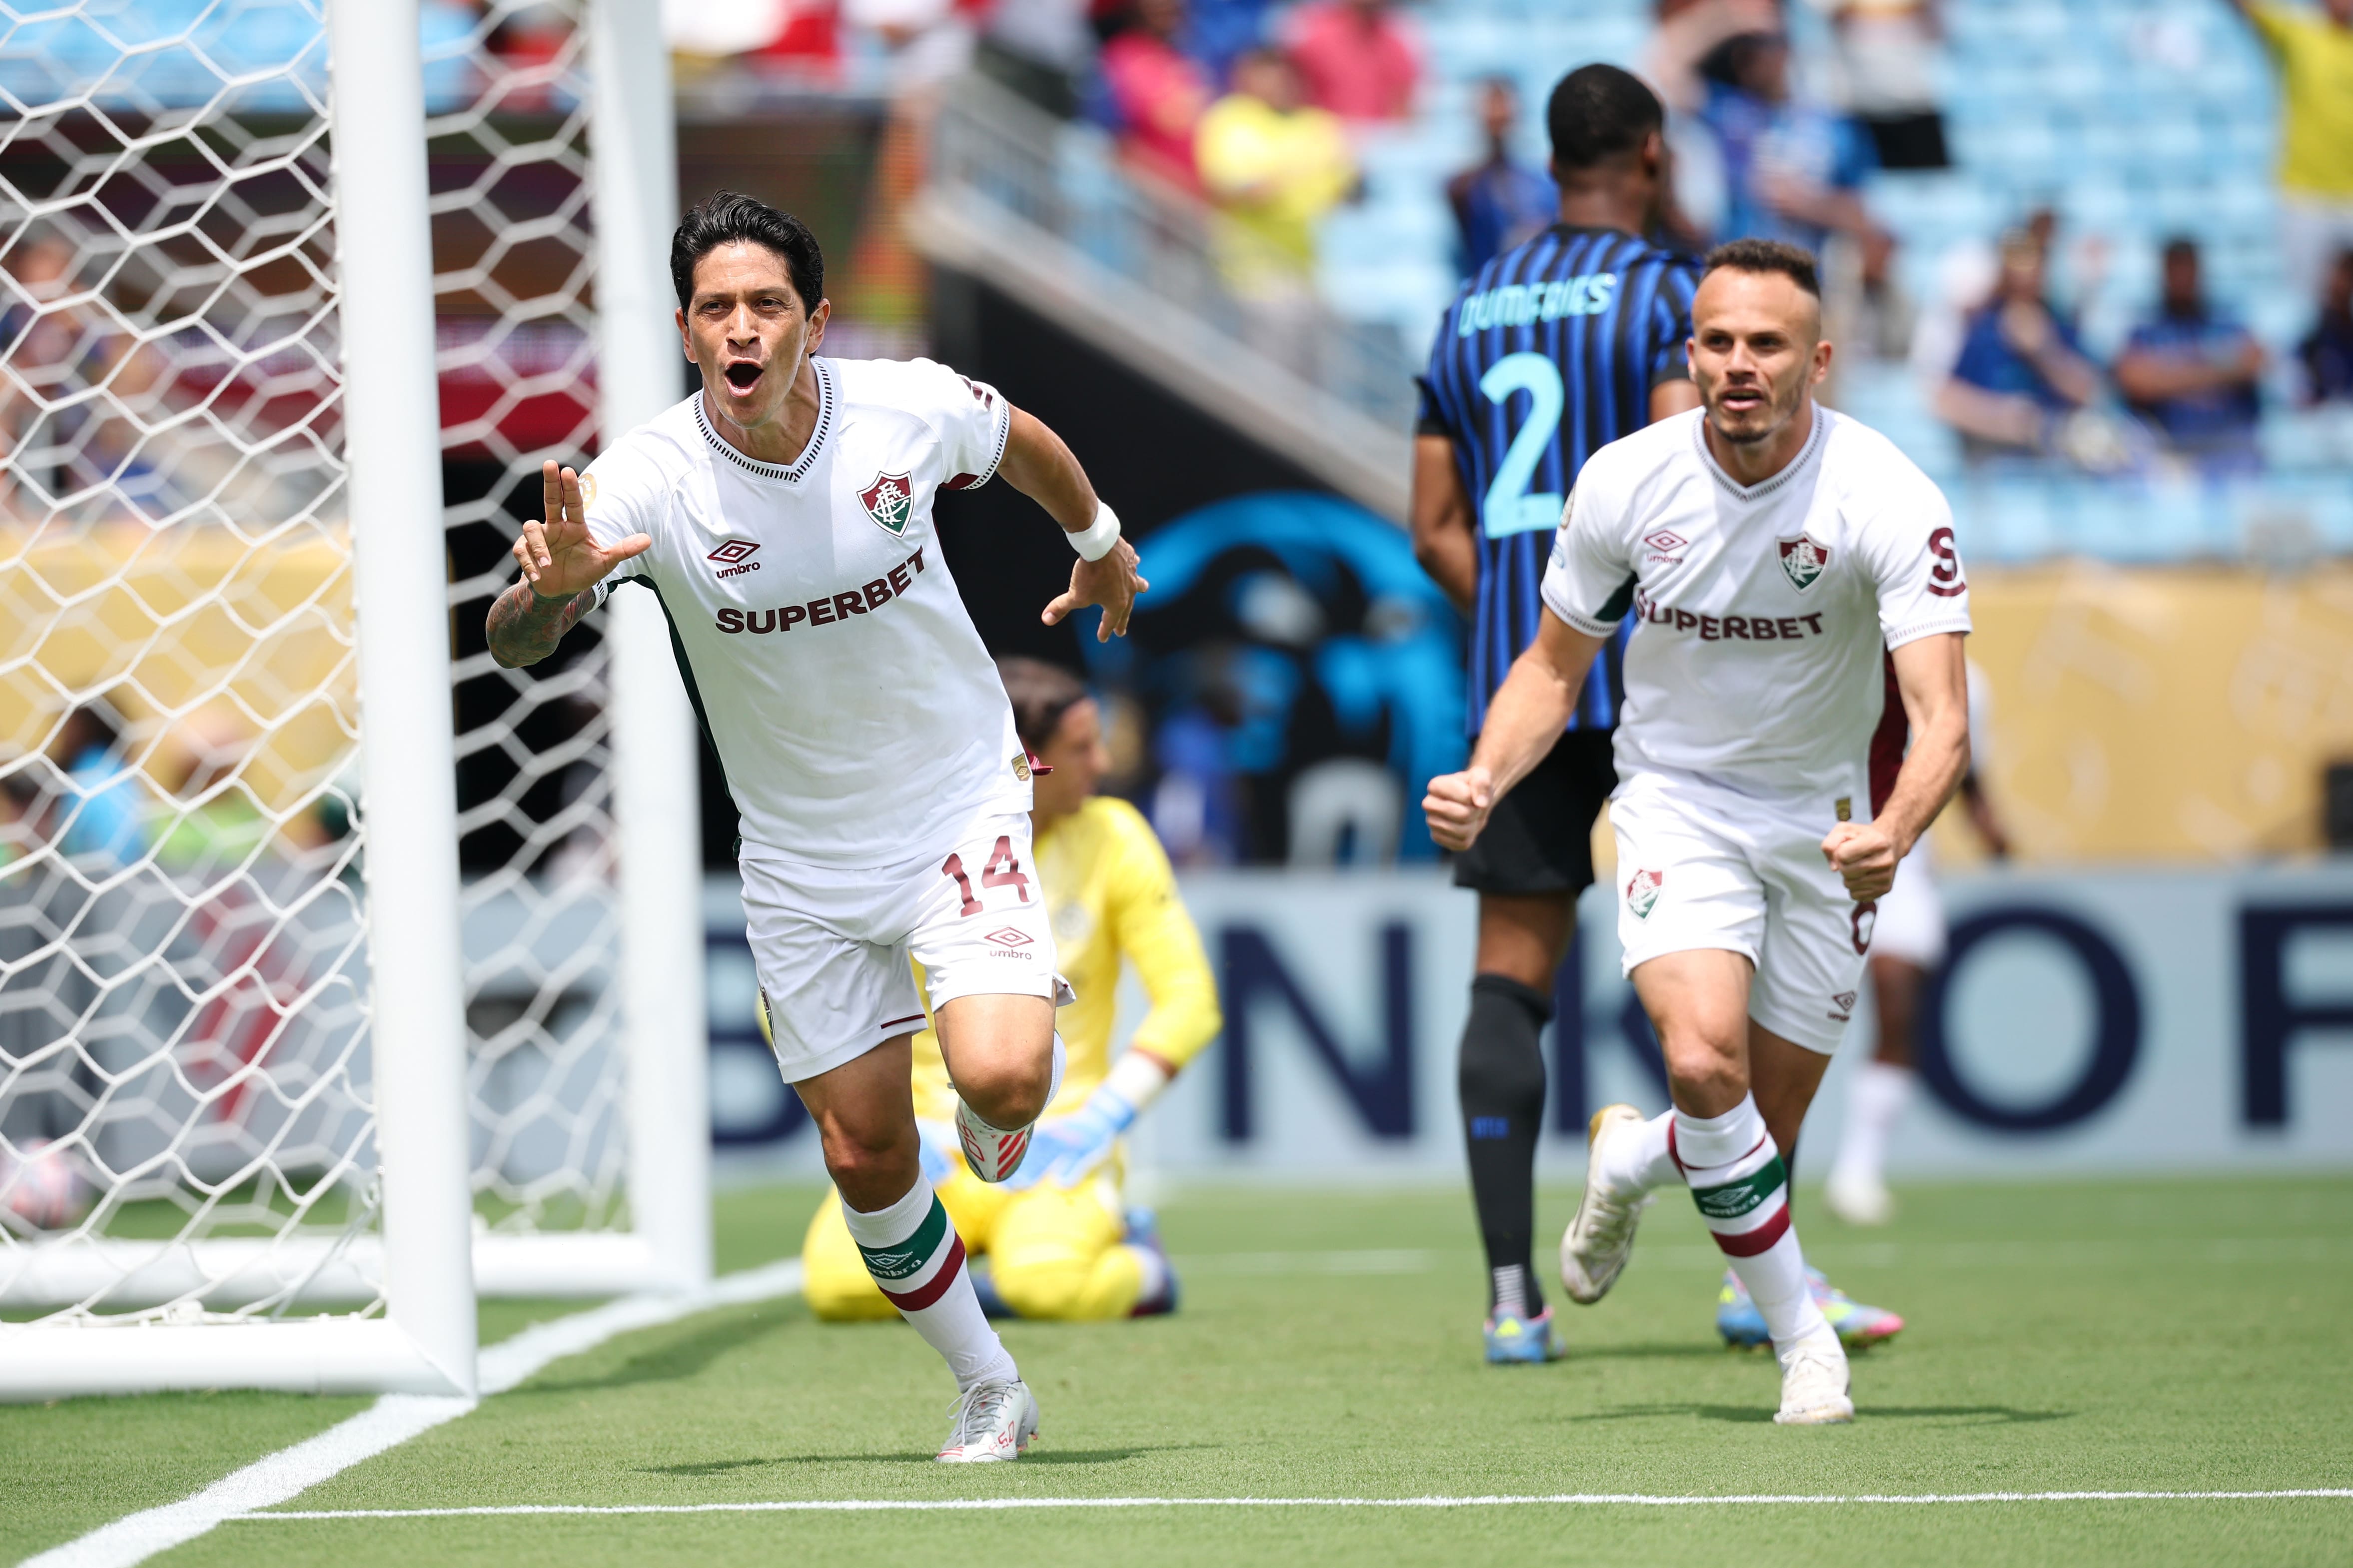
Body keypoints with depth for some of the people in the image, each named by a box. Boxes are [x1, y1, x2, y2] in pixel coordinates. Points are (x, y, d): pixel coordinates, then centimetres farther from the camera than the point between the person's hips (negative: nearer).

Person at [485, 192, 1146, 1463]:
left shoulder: (911, 408, -16)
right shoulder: (644, 480, -19)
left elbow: (1022, 441, 8)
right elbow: (513, 644, -24)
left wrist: (1099, 538, 26)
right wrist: (551, 588, -47)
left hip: (961, 806, -1)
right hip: (803, 860, 1)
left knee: (999, 1075, -24)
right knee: (864, 1153, 3)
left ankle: (1006, 1110, 15)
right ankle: (988, 1393, 25)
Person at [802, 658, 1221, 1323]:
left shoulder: (1111, 838, 0)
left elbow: (1190, 1001, -2)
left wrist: (1097, 1123, -15)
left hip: (1055, 1143, -1)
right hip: (929, 1137, 1)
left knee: (1047, 1286, -35)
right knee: (840, 1285, -30)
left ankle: (1137, 1266, 1)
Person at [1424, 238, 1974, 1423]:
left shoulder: (1891, 501, -22)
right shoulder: (1625, 484, -14)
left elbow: (1941, 720, -30)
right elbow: (1555, 665, 2)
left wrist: (1894, 834, -50)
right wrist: (1485, 781, -17)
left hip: (1825, 821, 0)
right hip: (1678, 801, 0)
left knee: (1766, 1135, 4)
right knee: (1705, 1059, -26)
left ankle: (1628, 1159, 40)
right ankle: (1803, 1339, -8)